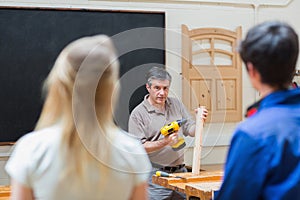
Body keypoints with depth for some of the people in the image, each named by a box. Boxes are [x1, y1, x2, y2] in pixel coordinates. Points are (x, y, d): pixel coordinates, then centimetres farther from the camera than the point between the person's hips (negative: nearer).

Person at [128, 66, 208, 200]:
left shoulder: (176, 104, 11)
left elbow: (190, 130, 11)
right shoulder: (138, 114, -6)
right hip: (155, 174, -5)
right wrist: (165, 142, -21)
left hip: (180, 170, 5)